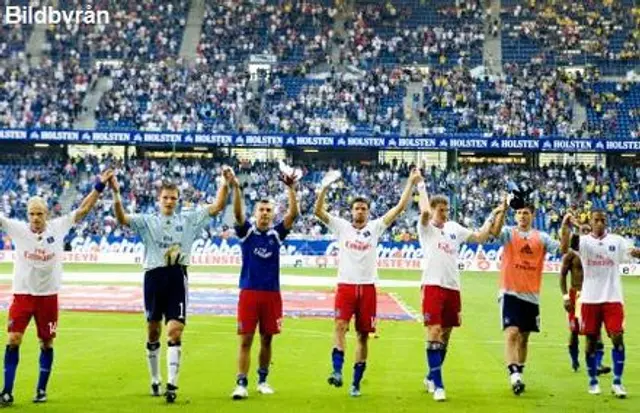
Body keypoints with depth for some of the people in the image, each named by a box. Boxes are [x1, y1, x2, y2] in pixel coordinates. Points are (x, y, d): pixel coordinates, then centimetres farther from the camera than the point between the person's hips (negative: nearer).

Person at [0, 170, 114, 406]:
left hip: (48, 295, 1)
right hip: (22, 294, -1)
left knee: (47, 343, 8)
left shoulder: (58, 228, -3)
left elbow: (83, 210, -1)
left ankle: (41, 390, 21)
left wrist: (99, 186, -8)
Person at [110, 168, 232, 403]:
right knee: (153, 333, 11)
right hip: (154, 277, 1)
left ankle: (171, 384, -8)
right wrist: (116, 193, -24)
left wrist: (225, 184, -10)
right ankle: (155, 380, 28)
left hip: (177, 278, 0)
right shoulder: (147, 221, 4)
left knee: (175, 332, -9)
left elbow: (217, 207, 2)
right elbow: (122, 218, -11)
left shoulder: (189, 220, 7)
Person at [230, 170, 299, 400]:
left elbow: (293, 214, -7)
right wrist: (235, 188, -28)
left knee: (266, 340, 11)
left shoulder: (276, 234, 4)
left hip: (272, 294, 2)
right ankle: (241, 384, 0)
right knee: (245, 340, -3)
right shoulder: (247, 232, 0)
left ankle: (263, 380, 24)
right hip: (249, 292, -2)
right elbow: (237, 213, -16)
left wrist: (291, 190, -18)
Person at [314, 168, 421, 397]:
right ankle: (337, 371, -29)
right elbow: (318, 211, -3)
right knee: (340, 325, -22)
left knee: (363, 335, 5)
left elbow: (399, 207, 5)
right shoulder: (342, 227, 7)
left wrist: (411, 183, 0)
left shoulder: (375, 227, 8)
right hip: (345, 285, -1)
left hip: (368, 287, 1)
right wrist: (325, 187, -15)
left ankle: (356, 382, 12)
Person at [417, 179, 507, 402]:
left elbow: (480, 237, 15)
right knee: (434, 332, -12)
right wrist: (421, 186, -9)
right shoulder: (426, 228, 0)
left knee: (445, 335, 12)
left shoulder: (454, 228, 14)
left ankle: (431, 378, 26)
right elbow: (424, 212, -20)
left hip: (453, 287, 6)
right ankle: (438, 384, -10)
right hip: (433, 285, -6)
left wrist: (493, 216, 10)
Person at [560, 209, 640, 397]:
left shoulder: (617, 241, 4)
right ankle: (593, 381, 19)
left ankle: (617, 382, 4)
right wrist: (566, 227, -32)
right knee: (591, 340, 7)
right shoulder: (583, 241, -1)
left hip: (612, 298, 1)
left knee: (617, 338, -6)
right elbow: (564, 249, -19)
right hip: (590, 299, 0)